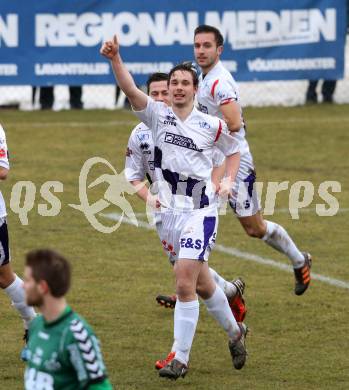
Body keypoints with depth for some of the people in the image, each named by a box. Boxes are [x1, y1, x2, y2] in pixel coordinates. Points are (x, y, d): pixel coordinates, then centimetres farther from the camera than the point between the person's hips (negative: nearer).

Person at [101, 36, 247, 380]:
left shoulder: (210, 125, -1)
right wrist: (115, 58, -32)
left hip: (200, 212, -3)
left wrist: (228, 180, 2)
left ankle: (180, 358, -9)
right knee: (202, 285, 15)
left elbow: (233, 150, 19)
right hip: (168, 212, 3)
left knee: (184, 284, -15)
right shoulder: (157, 115, 1)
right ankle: (234, 332, 39)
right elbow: (130, 89, -16)